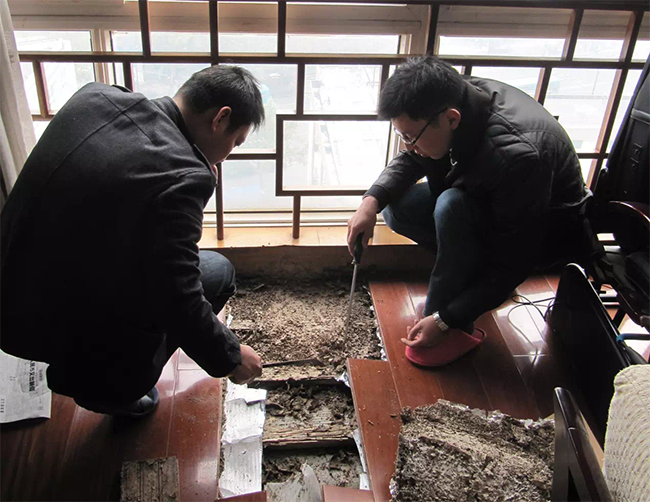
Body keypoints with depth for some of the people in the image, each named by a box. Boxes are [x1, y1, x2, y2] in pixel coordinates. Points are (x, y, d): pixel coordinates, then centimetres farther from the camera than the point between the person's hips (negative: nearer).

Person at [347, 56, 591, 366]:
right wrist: (372, 200, -20)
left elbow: (513, 264, -30)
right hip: (487, 204, 7)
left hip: (547, 231, -7)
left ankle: (457, 329, -18)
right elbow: (409, 161, -1)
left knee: (453, 206, -34)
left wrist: (444, 321, -27)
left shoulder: (517, 155, -38)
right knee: (396, 207, -11)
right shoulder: (457, 98, -19)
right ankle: (472, 265, 4)